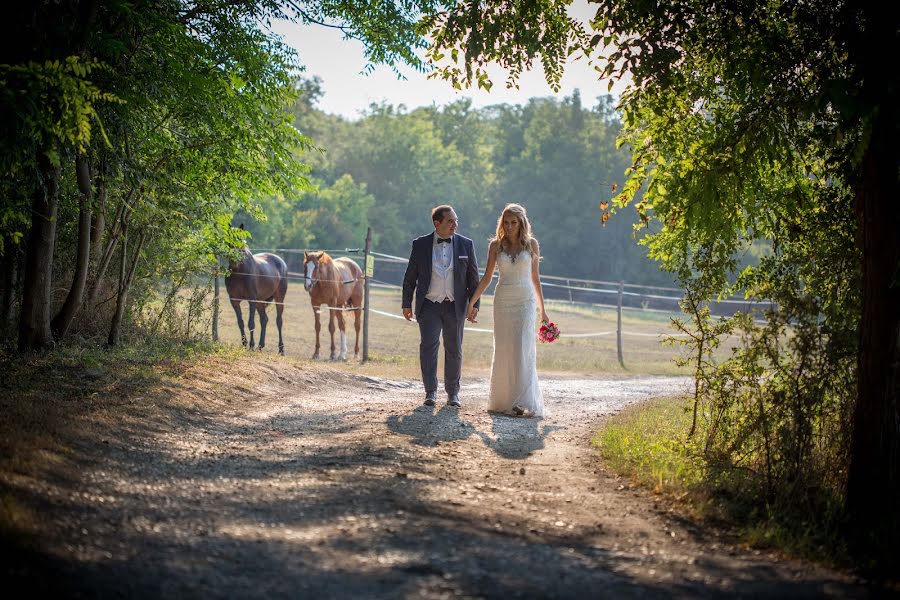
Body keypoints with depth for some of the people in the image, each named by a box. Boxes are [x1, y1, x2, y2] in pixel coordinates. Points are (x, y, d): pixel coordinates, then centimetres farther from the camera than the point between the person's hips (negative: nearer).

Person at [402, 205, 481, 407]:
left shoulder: (465, 245, 2)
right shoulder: (420, 244, 1)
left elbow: (473, 277, 5)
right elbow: (410, 277, 6)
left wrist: (475, 303, -1)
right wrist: (406, 304, 4)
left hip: (455, 306, 1)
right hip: (429, 305, -1)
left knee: (454, 350, 7)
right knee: (428, 347, -5)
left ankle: (453, 392, 18)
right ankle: (431, 392, 4)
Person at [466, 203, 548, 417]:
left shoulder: (531, 244, 3)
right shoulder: (496, 245, 4)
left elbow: (534, 277, 8)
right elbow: (487, 277, 6)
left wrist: (542, 309, 9)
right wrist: (472, 302, -2)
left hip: (525, 302, -1)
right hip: (503, 301, 1)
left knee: (524, 350, -9)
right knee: (503, 351, 3)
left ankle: (525, 402, -10)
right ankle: (503, 400, 11)